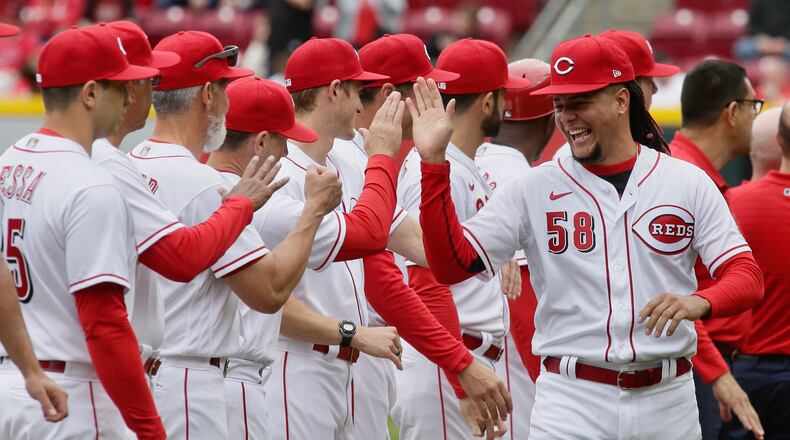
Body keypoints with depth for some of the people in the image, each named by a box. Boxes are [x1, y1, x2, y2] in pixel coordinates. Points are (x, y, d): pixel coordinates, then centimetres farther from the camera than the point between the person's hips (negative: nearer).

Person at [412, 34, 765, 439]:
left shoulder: (688, 183, 5)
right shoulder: (534, 189, 3)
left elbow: (748, 277, -1)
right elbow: (451, 264, -4)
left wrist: (699, 302, -24)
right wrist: (434, 162, -13)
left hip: (667, 401, 1)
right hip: (571, 401, -1)